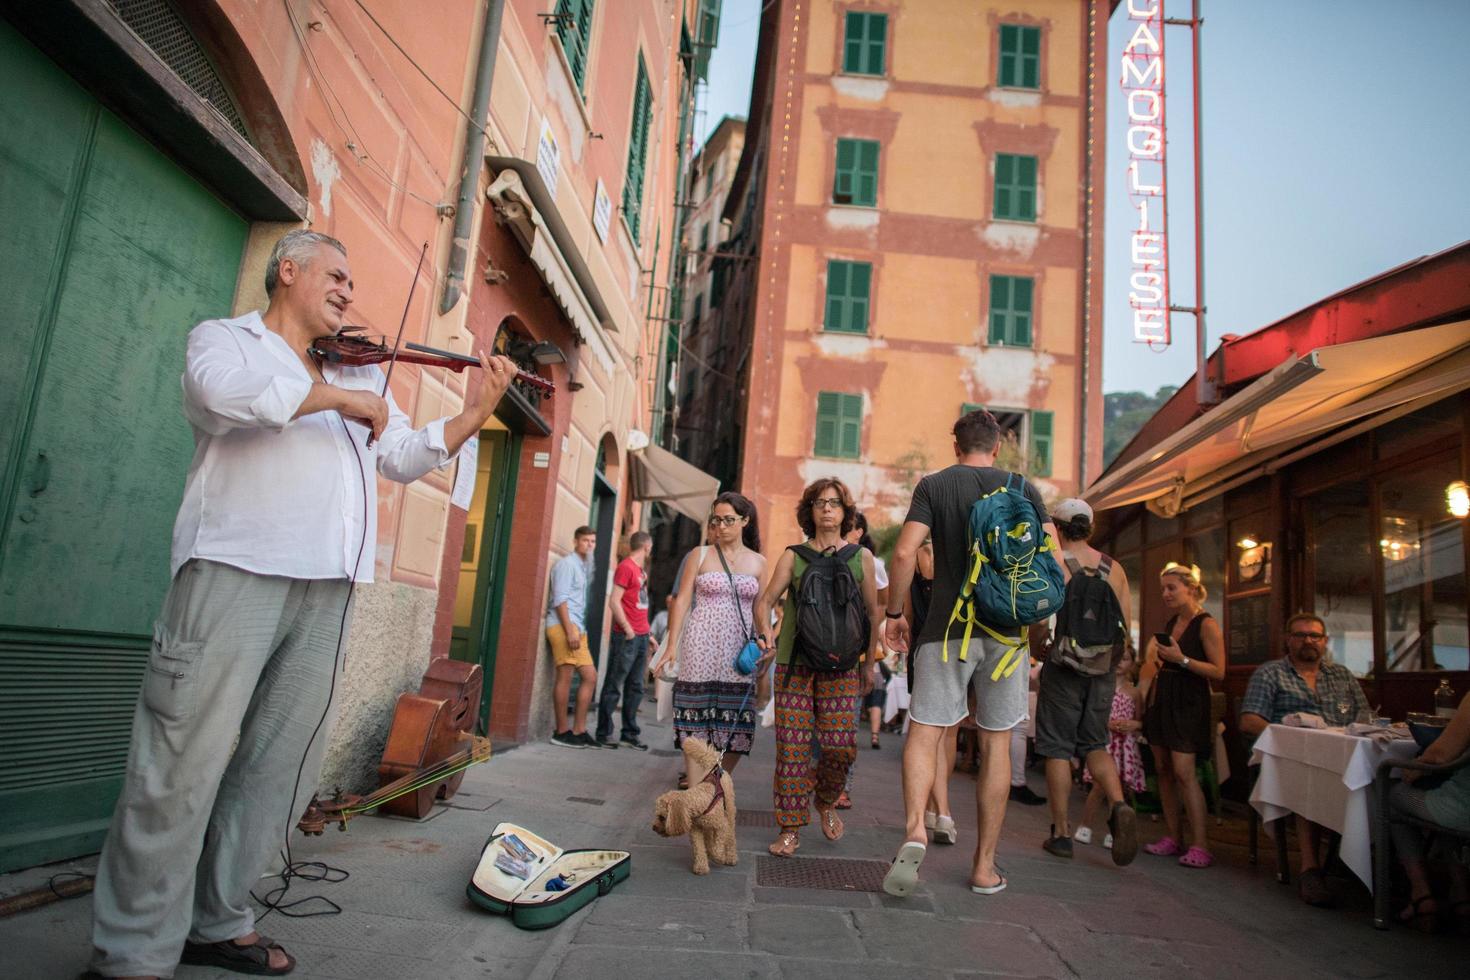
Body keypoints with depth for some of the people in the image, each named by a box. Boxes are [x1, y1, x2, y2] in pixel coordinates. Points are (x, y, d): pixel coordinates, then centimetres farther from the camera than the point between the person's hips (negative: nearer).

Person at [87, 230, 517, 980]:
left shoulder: (363, 374, 24)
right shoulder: (225, 337, 9)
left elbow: (405, 458, 18)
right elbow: (224, 392, -16)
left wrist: (475, 413, 6)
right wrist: (338, 397, -11)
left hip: (327, 587, 6)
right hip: (237, 570, -6)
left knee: (284, 763, 8)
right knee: (185, 761, -4)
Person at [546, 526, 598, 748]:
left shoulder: (583, 566, 23)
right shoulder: (567, 563, -4)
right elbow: (560, 598, -13)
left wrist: (578, 630, 12)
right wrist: (569, 630, -19)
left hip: (577, 627, 9)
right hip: (563, 625, -9)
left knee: (590, 676, 5)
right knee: (565, 676, -8)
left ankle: (579, 731, 9)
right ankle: (562, 732, -3)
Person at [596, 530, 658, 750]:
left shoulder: (641, 569, 17)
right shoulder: (626, 567, -10)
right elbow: (614, 601, -16)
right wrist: (627, 629, -19)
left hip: (641, 637, 9)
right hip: (626, 637, -9)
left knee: (635, 688, 12)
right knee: (613, 687, -1)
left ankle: (630, 734, 19)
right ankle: (603, 734, 6)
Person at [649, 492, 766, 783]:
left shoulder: (758, 562, 9)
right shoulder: (700, 555, 6)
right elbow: (682, 600, 3)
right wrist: (671, 645, -3)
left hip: (739, 650, 2)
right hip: (701, 646, -2)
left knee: (735, 723, 1)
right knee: (697, 718, -4)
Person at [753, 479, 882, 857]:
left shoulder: (861, 556, 8)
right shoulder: (793, 556, 7)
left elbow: (873, 612, 13)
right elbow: (765, 601, 4)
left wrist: (870, 662, 11)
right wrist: (765, 635, -14)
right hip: (794, 661, 0)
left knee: (841, 744, -5)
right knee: (792, 746, -2)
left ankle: (826, 801, 26)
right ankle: (790, 827, 12)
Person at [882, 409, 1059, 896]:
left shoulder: (934, 485, 2)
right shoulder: (1022, 488, 8)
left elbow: (905, 553, -9)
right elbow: (1052, 556, 2)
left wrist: (894, 612, 2)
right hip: (1006, 629, 2)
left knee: (924, 732, 3)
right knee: (996, 744, 9)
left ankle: (915, 829, -21)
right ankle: (985, 865, 16)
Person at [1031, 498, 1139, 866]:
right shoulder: (1114, 568, 6)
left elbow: (1041, 621, -13)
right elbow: (1126, 625, 8)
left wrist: (1030, 642, 7)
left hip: (1064, 667, -4)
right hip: (1103, 669, 4)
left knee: (1057, 747, 5)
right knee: (1095, 744, 16)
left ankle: (1061, 833, 9)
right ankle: (1118, 805, -9)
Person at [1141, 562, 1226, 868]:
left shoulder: (1206, 624, -8)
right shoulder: (1170, 623, 14)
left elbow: (1219, 672, -13)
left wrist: (1182, 659, -20)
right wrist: (1155, 651, 5)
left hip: (1188, 704, -8)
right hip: (1162, 699, 8)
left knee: (1183, 772, -14)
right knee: (1163, 769, 7)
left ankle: (1200, 846, -10)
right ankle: (1173, 838, 14)